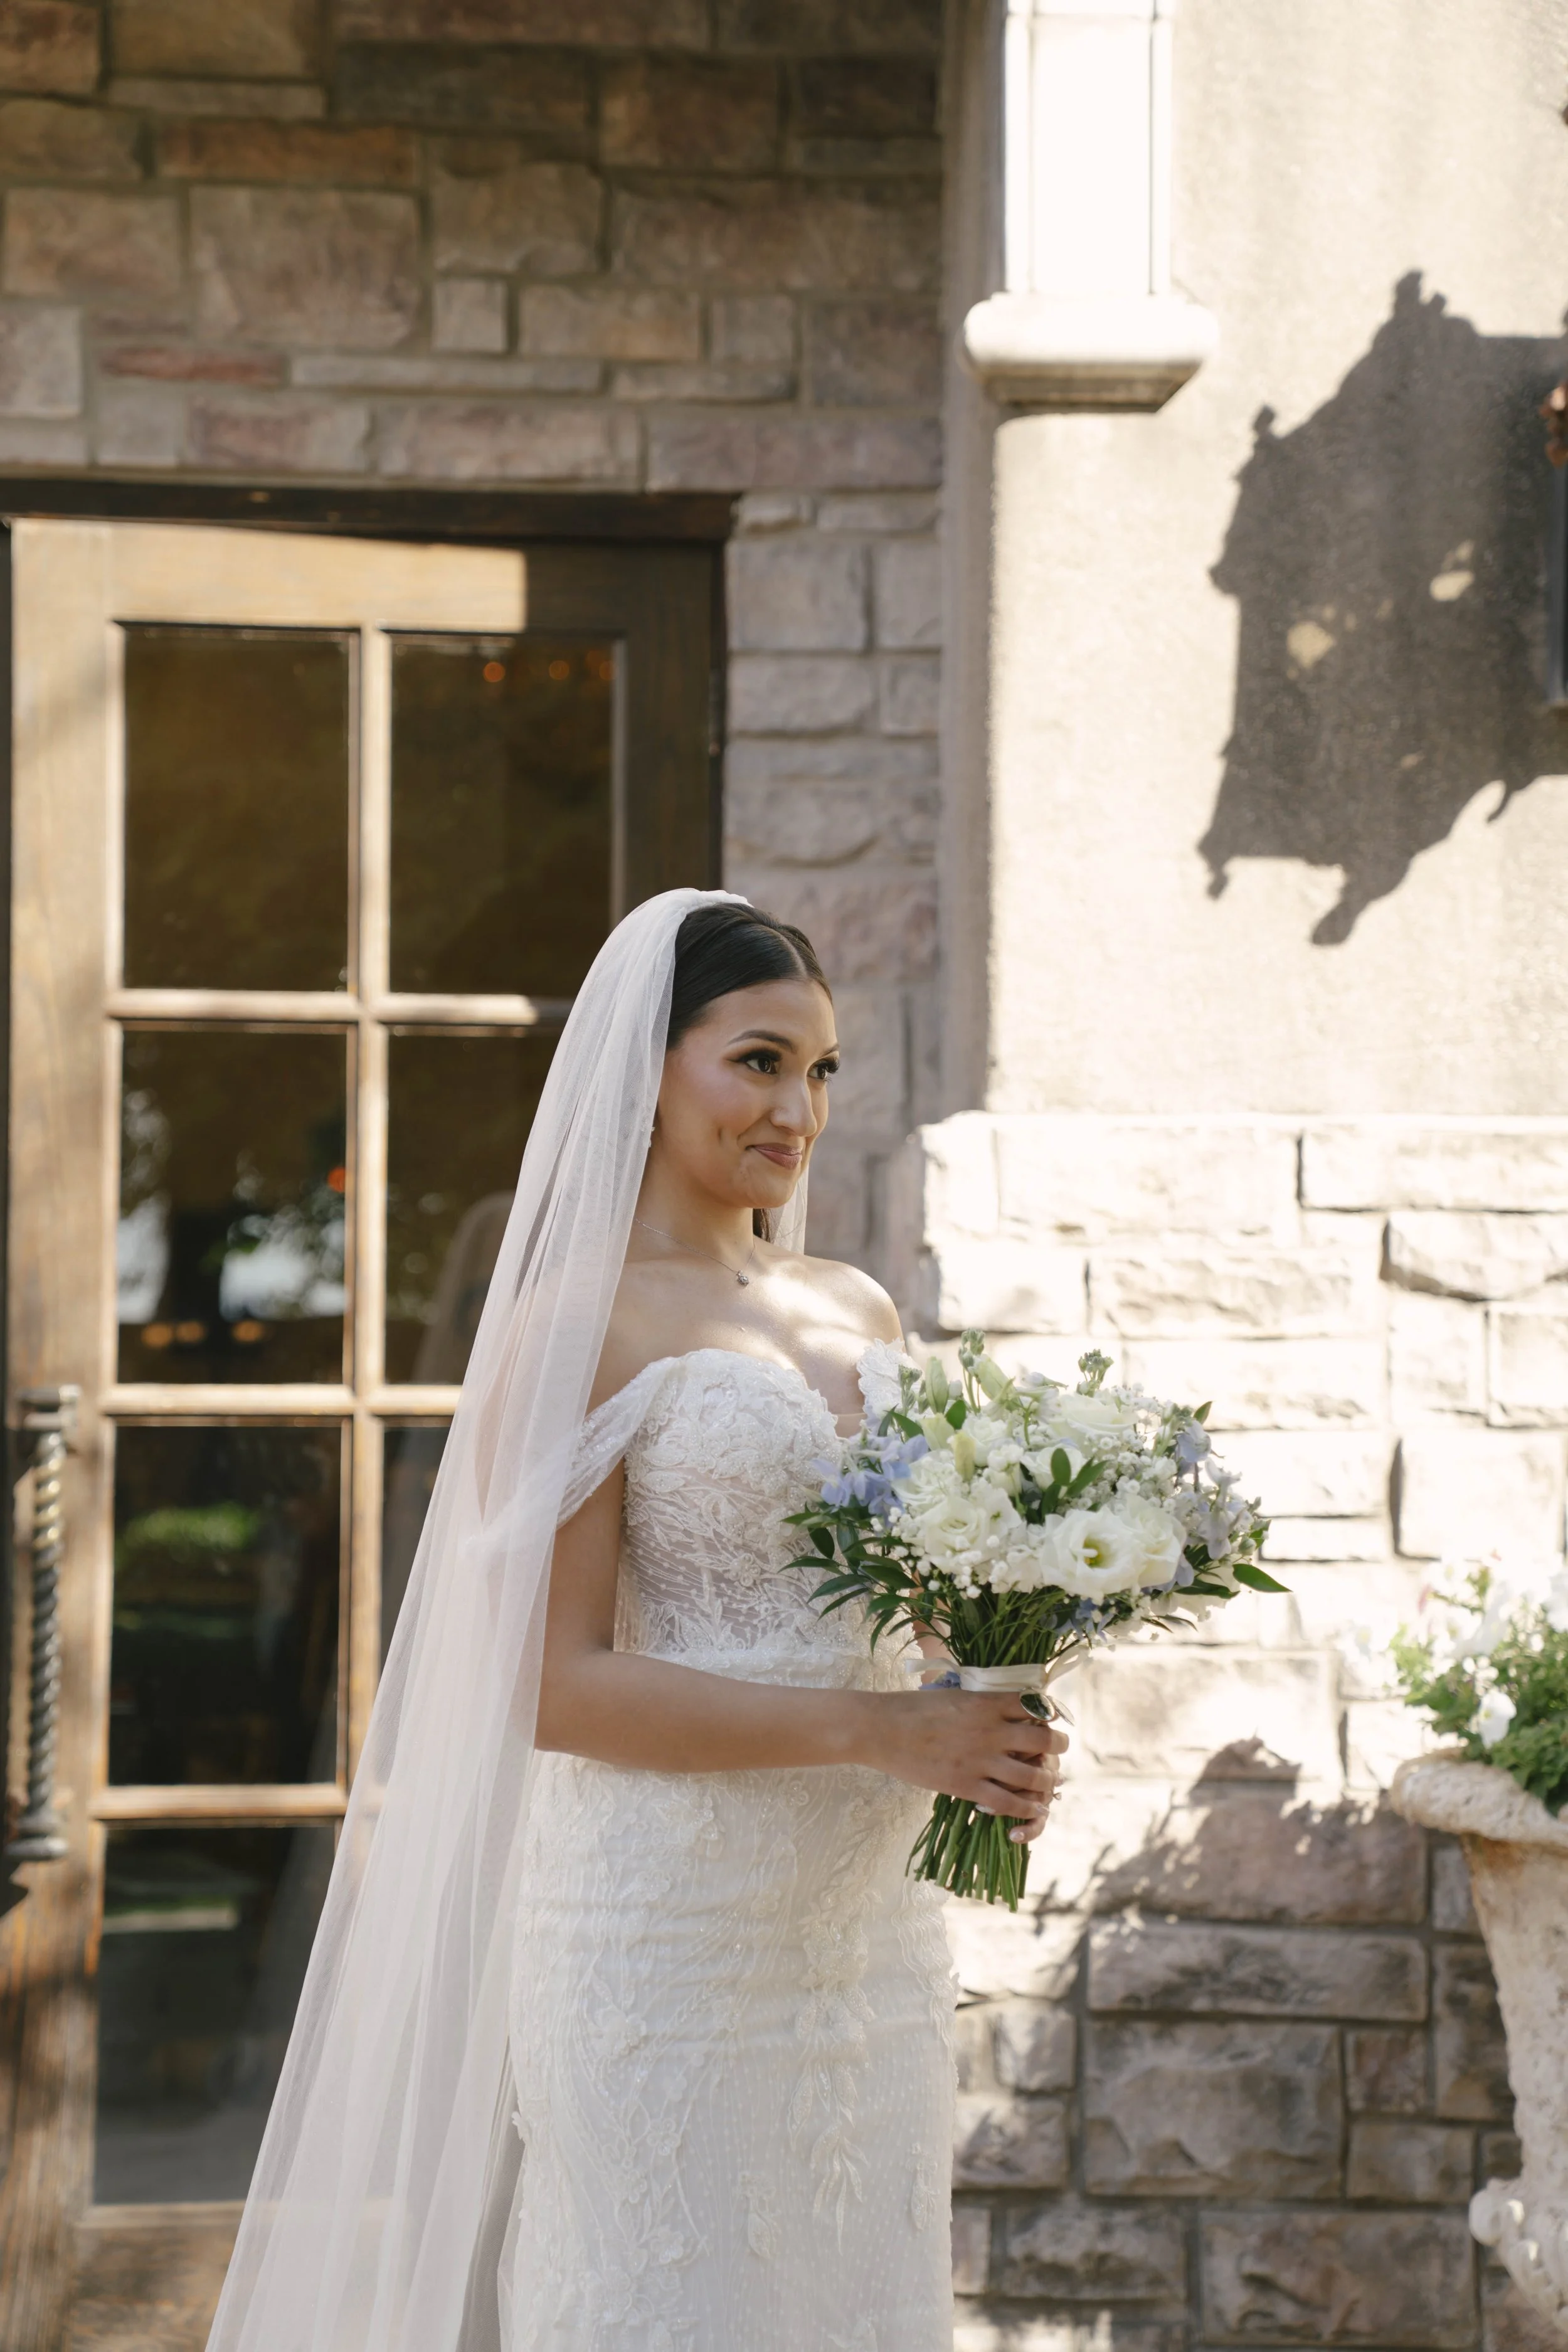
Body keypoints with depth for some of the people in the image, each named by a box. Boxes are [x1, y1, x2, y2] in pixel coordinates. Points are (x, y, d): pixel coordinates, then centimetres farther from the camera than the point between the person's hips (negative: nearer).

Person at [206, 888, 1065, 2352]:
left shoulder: (860, 1314, 13)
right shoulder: (580, 1326, -8)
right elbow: (557, 1685, -14)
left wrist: (990, 1724, 1)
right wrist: (878, 1729, -19)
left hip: (867, 1936, 7)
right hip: (668, 1940, -7)